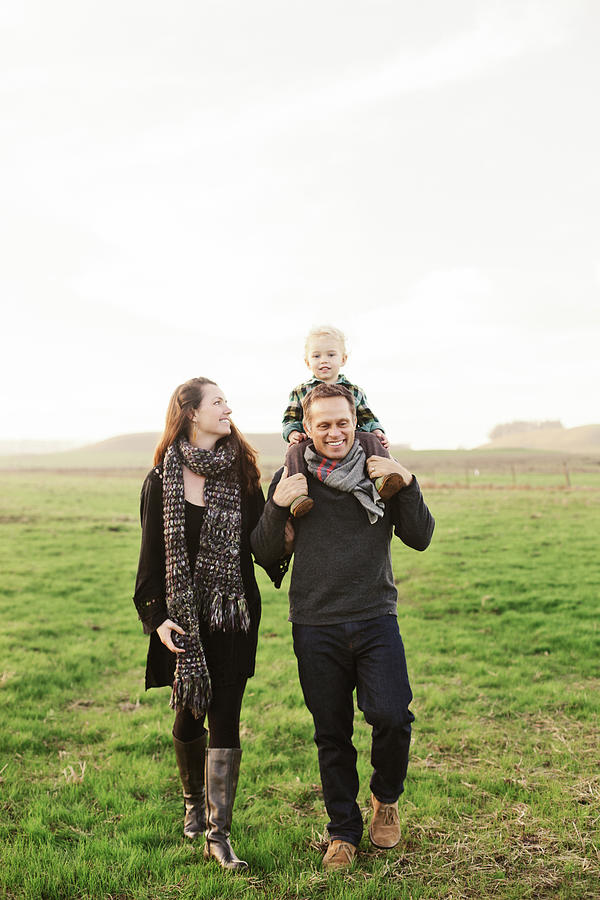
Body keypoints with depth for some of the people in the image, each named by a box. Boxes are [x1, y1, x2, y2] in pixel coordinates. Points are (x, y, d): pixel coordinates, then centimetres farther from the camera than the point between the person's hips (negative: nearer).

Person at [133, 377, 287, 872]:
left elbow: (259, 541, 4)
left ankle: (219, 834, 5)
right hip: (184, 616, 0)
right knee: (189, 715, 10)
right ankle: (194, 801, 38)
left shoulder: (241, 474, 4)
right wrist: (156, 617, -8)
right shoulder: (162, 481, -2)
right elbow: (152, 554, -1)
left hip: (234, 614, 1)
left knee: (225, 718, -1)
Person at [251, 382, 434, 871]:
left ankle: (386, 798, 16)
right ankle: (344, 830, 26)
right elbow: (265, 556, 4)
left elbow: (420, 538, 2)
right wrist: (277, 507, -13)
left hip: (376, 618, 0)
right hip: (315, 626, 0)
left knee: (391, 715, -15)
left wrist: (406, 483, -12)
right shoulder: (291, 479, 5)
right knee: (332, 734, 7)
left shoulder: (380, 472, 6)